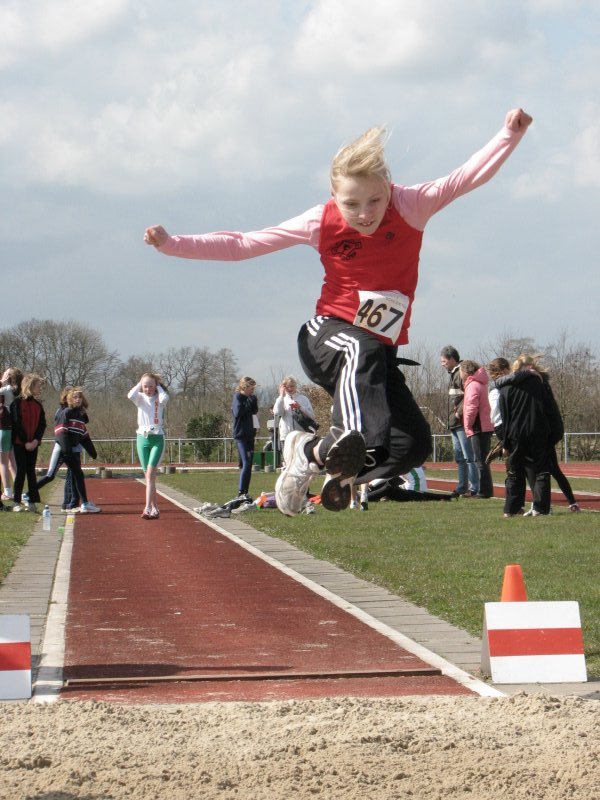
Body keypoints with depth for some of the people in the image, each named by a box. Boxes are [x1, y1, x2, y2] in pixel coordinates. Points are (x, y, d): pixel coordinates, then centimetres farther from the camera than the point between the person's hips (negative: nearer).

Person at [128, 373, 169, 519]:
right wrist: (139, 384, -3)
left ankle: (148, 508, -22)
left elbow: (164, 398, -24)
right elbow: (130, 395, -17)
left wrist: (159, 386, -7)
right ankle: (155, 508, 13)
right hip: (142, 437, 3)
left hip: (157, 438, -3)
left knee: (150, 474, -16)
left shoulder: (159, 398, 2)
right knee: (148, 475, 7)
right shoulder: (140, 398, 6)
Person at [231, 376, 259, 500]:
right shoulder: (238, 397, -8)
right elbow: (238, 412, -20)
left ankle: (244, 492, 11)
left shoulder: (249, 398, 16)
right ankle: (241, 492, -18)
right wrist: (250, 401, -16)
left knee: (248, 464, 8)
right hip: (240, 435, -9)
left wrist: (254, 402, -2)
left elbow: (254, 411, 14)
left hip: (249, 435, 9)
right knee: (246, 463, -16)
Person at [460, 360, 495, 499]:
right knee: (483, 461, 15)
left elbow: (472, 408, -22)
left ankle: (484, 491, -9)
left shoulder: (473, 386, -13)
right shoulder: (479, 384, 18)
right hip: (485, 428, 10)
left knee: (480, 461, -8)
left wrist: (468, 425, -9)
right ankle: (487, 491, 19)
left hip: (478, 429, -10)